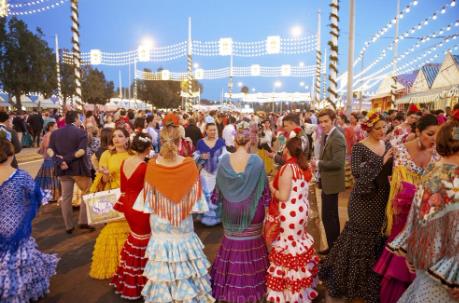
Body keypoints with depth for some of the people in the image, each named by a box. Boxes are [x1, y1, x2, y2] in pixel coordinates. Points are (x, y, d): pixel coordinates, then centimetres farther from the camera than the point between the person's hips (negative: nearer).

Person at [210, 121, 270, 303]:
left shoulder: (224, 160, -9)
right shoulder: (257, 162, -15)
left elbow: (218, 188, -1)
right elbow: (263, 188, -8)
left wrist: (222, 201, 15)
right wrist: (265, 202, 6)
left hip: (231, 210, 2)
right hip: (251, 210, -2)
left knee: (232, 243, 17)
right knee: (251, 244, 14)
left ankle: (230, 286, 29)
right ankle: (250, 285, 28)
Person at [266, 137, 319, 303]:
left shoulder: (287, 168, -20)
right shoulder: (303, 167, 5)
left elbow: (283, 196, -20)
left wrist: (271, 187, -6)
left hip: (289, 214, -8)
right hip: (301, 211, 8)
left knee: (288, 249, 4)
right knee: (298, 244, 20)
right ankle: (302, 285, 36)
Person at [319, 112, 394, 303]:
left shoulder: (386, 145, 7)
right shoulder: (359, 147, -12)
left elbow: (390, 170, 5)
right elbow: (356, 171, -25)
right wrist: (380, 161, -26)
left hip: (382, 197, 6)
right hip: (364, 198, -6)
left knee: (377, 235, 14)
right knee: (360, 236, 3)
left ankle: (372, 279, 34)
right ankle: (352, 279, 23)